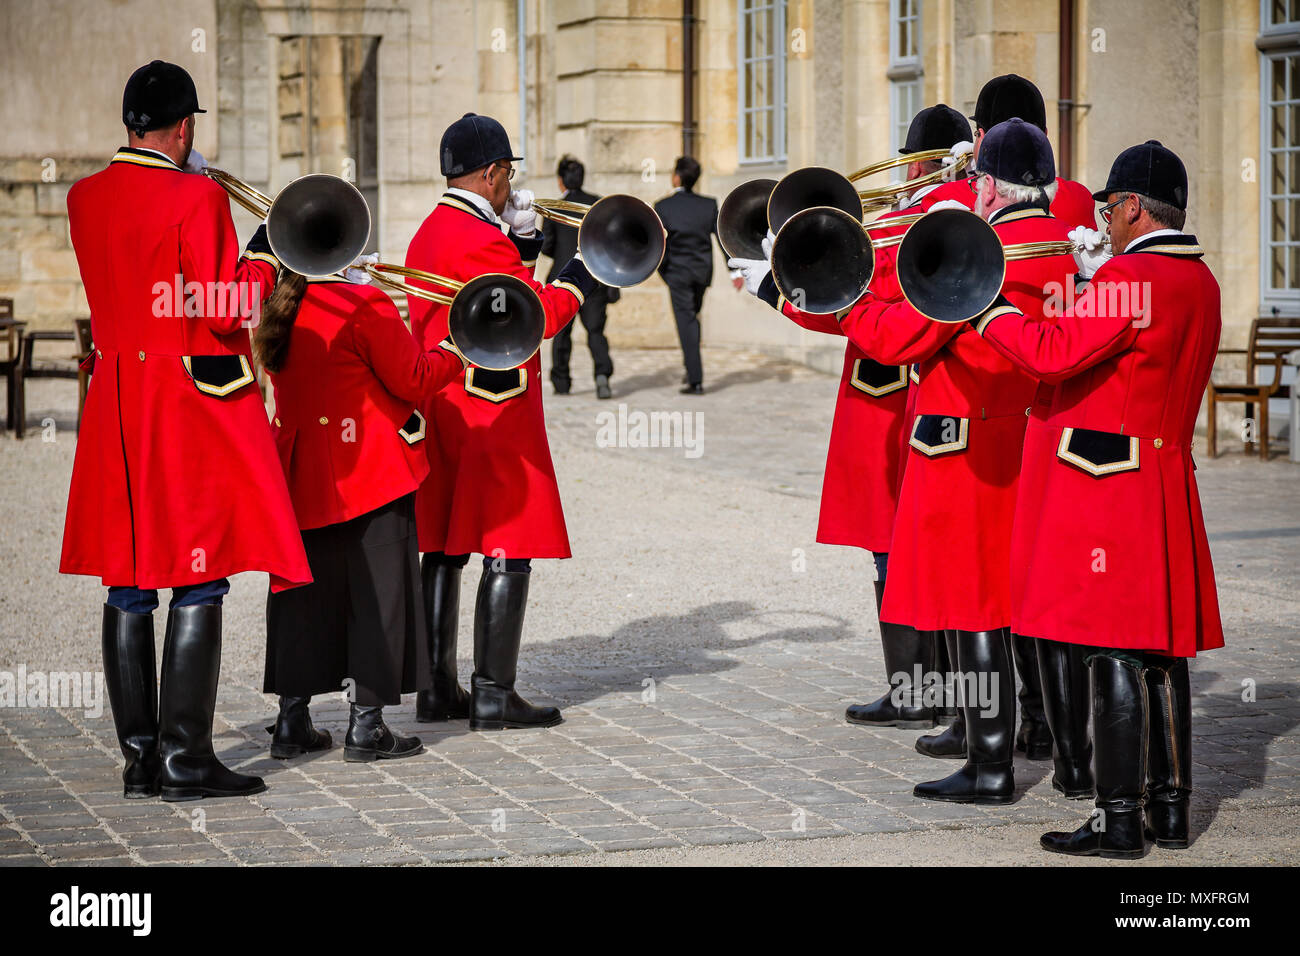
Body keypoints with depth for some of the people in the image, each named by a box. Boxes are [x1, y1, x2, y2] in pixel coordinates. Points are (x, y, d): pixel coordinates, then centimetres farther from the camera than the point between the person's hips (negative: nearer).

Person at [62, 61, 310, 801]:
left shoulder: (85, 199, 7)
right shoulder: (197, 199, -13)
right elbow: (225, 311, -16)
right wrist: (263, 255, -1)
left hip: (115, 405, 7)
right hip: (196, 403, -7)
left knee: (128, 586, 9)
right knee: (199, 585, -2)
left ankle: (139, 756, 12)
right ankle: (186, 757, -3)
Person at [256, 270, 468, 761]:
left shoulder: (279, 310, 5)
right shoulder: (364, 305, -16)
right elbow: (414, 380, -10)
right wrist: (454, 352, 6)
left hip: (301, 476, 6)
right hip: (372, 475, -6)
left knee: (304, 593, 13)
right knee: (376, 592, 2)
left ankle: (291, 721, 15)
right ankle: (366, 725, 3)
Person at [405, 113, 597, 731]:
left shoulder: (428, 235, 14)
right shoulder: (482, 239, -16)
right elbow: (539, 316, -17)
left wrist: (524, 243, 17)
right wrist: (583, 275, -3)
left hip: (441, 409, 10)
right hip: (496, 413, -10)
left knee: (443, 550, 11)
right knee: (508, 551, -5)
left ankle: (438, 688, 15)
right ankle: (494, 695, -5)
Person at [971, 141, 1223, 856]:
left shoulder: (1128, 277, -16)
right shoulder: (1200, 281, 13)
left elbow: (1054, 353, -22)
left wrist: (986, 308, -9)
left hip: (1106, 487, -9)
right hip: (1167, 482, 9)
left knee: (1115, 653, -6)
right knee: (1161, 648, 12)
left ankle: (1120, 819, -4)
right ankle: (1170, 807, 18)